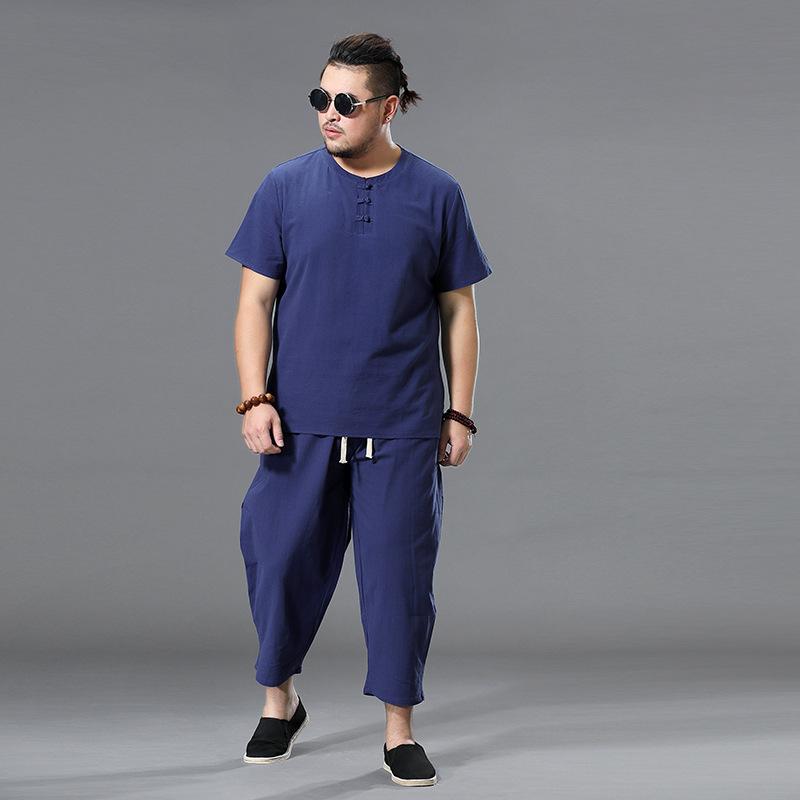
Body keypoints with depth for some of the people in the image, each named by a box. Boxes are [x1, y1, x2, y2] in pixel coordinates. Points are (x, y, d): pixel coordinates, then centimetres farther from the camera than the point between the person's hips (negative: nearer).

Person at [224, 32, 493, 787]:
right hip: (301, 423, 1)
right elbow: (255, 301, 3)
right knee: (282, 557, 6)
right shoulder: (285, 186, 0)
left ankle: (399, 730, 17)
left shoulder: (435, 194, 1)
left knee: (399, 572, 3)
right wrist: (255, 399, -6)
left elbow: (458, 311, 6)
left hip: (402, 428, 0)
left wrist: (460, 413, 3)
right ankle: (279, 702, 30)